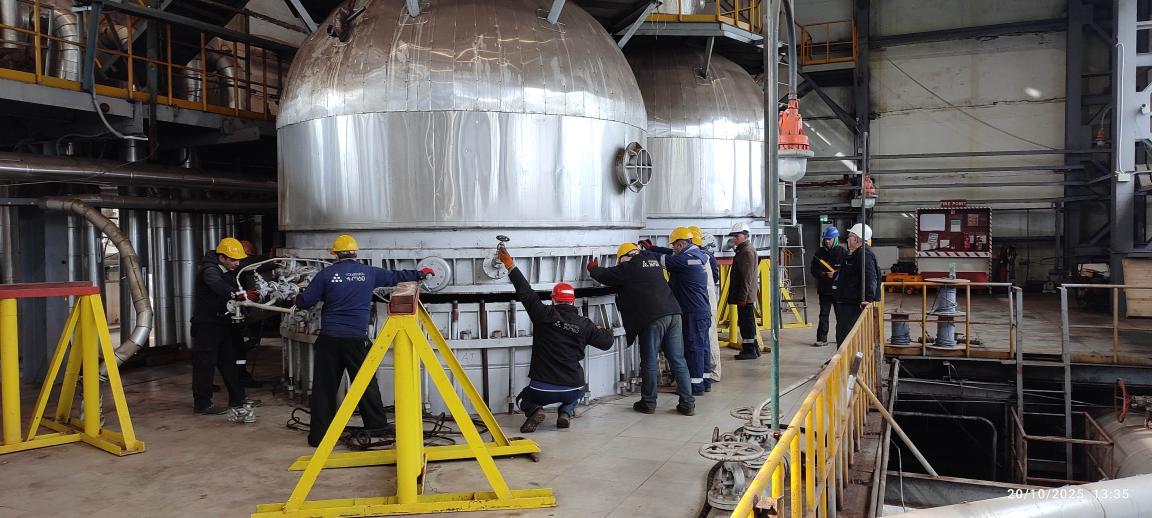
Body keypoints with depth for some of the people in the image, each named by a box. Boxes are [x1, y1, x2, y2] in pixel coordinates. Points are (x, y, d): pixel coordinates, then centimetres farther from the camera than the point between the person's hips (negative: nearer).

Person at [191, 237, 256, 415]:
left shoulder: (229, 271, 10)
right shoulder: (209, 270, -19)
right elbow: (218, 285, -40)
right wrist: (239, 295, -56)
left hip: (224, 323, 9)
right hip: (207, 325, -9)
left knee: (229, 361, 14)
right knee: (205, 363, -5)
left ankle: (238, 399, 22)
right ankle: (202, 404, 2)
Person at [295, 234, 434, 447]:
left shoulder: (326, 274, 1)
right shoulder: (369, 273, 5)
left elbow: (304, 302, 3)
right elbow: (395, 276, 16)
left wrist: (299, 298, 27)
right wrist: (420, 274, 31)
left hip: (329, 339, 0)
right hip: (357, 339, 0)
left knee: (324, 387, 6)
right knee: (367, 385, 9)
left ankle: (318, 435, 10)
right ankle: (378, 427, 16)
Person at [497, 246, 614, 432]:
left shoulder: (544, 315, -8)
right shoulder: (584, 324, -3)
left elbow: (525, 292, -5)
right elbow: (607, 342, 6)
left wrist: (510, 266, 4)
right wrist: (607, 332, 30)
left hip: (542, 389, -2)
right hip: (571, 388, 2)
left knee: (523, 398, 29)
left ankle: (534, 410, -5)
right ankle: (565, 412, 9)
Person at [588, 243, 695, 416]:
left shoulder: (628, 267, 1)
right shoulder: (652, 259, 19)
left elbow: (606, 276, 7)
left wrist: (593, 269, 28)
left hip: (653, 318, -6)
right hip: (673, 312, 6)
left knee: (650, 361, 5)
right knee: (678, 360, 7)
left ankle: (648, 403, 14)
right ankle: (687, 403, 7)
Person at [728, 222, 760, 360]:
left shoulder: (748, 251, -14)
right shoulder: (742, 250, 19)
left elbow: (747, 277, -20)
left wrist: (742, 296, -21)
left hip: (745, 296, -10)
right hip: (743, 296, 10)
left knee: (746, 322, -6)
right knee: (746, 321, 15)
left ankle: (750, 350, -1)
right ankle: (752, 348, 23)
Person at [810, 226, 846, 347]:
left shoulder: (842, 252, -5)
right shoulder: (819, 252, 6)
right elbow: (813, 269, 8)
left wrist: (835, 274, -21)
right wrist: (821, 274, -11)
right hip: (824, 289, 3)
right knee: (823, 314, 2)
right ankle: (822, 339, 4)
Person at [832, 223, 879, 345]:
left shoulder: (865, 254, -16)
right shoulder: (852, 254, 18)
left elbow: (871, 279, -26)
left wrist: (868, 299, -32)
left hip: (855, 305, -11)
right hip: (846, 303, 11)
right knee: (841, 335, 16)